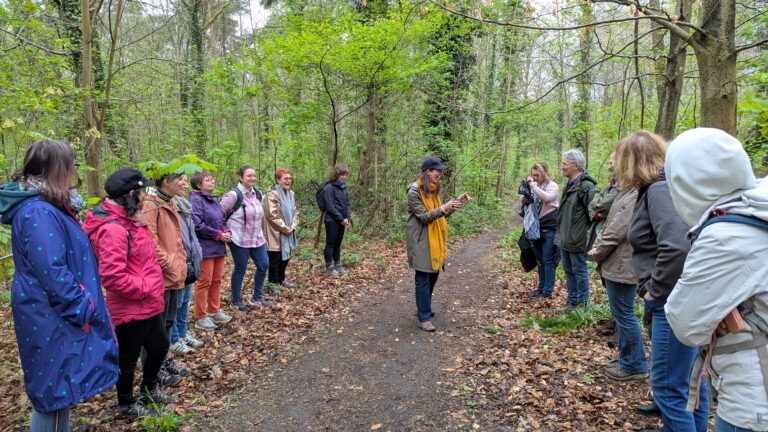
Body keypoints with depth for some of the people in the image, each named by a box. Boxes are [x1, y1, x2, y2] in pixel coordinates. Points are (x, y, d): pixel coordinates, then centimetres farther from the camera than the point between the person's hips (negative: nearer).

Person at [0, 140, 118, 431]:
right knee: (55, 388, 3)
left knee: (57, 386, 22)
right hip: (52, 316, -10)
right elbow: (52, 272, -27)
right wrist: (84, 309, -18)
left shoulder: (49, 207, 9)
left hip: (57, 314, 10)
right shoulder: (39, 213, -23)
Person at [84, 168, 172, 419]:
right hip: (131, 309, -10)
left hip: (148, 304, 10)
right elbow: (112, 277, -30)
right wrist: (144, 289, -19)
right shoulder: (112, 229, -25)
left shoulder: (127, 221, 8)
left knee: (159, 346, 24)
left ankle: (149, 390, 46)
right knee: (128, 358, 12)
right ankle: (126, 403, 35)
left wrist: (154, 288, 12)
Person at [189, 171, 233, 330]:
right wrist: (218, 235, -17)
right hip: (205, 248, -8)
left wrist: (227, 232, -1)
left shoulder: (213, 200, 13)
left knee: (216, 281, 16)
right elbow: (197, 225, -22)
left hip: (219, 247, 8)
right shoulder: (195, 200, -13)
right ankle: (200, 317, 10)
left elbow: (222, 220, 19)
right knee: (204, 283, 0)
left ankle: (214, 311, 29)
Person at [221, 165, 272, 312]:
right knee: (240, 269, 4)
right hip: (240, 239, -7)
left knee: (264, 265, 8)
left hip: (257, 238, 7)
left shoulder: (257, 194, 6)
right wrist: (226, 231, -9)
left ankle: (257, 298, 26)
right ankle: (236, 301, 23)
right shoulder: (234, 195, -17)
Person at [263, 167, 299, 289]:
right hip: (276, 234, -8)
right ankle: (273, 282, 16)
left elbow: (295, 211, 13)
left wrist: (292, 227, -3)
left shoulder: (290, 193, 10)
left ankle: (281, 279, 34)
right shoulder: (272, 194, -16)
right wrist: (285, 229, -16)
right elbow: (272, 215, -21)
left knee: (285, 256, 17)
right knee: (275, 259, 2)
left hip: (288, 233, 8)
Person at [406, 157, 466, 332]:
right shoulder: (414, 191, -15)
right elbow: (424, 217, -19)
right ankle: (424, 318, 4)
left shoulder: (434, 190, 10)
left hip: (434, 239, 8)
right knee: (423, 278, -4)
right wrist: (443, 208, -30)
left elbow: (441, 214, 12)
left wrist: (456, 203, -1)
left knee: (433, 274, 15)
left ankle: (423, 308, 32)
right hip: (421, 240, -8)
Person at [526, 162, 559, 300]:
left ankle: (547, 291, 4)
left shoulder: (552, 185, -6)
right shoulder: (534, 187, 10)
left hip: (549, 229, -6)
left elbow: (547, 197, -26)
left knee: (548, 260, -2)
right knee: (540, 260, 14)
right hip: (537, 228, 6)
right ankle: (541, 288, 24)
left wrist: (533, 185, -22)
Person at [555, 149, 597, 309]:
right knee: (569, 272, 17)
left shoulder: (586, 186, -19)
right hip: (565, 239, 9)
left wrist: (589, 238, -17)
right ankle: (572, 301, 29)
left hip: (576, 240, -9)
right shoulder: (569, 184, 11)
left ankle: (582, 304, 16)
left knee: (579, 271, 4)